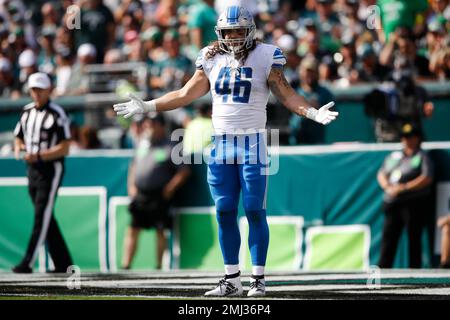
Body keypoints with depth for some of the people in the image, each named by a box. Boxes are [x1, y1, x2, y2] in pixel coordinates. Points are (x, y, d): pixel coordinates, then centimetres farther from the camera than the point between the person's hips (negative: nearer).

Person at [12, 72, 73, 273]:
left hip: (51, 168, -8)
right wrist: (19, 149, -4)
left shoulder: (57, 115, -10)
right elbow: (18, 139, 20)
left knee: (41, 218, -10)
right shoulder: (27, 112, 12)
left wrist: (38, 156, -25)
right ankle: (63, 263, 17)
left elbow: (64, 149, -15)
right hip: (32, 170, 8)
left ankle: (28, 263, -15)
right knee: (46, 219, 10)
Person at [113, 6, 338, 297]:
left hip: (252, 144, -4)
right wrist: (147, 107, 16)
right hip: (220, 144, 4)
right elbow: (186, 94, 16)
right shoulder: (212, 58, 8)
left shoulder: (265, 57, -4)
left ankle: (259, 279, 2)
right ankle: (232, 280, 11)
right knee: (225, 213, 4)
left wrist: (313, 113, -20)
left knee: (255, 212, -3)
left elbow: (287, 95, -4)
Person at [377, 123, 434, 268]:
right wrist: (388, 187, -4)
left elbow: (427, 179, -12)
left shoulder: (422, 157, 0)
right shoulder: (393, 156, 19)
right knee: (388, 237, 3)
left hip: (414, 203, -6)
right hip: (392, 202, 6)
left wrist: (404, 187, -16)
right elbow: (382, 174, 18)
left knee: (414, 239, -4)